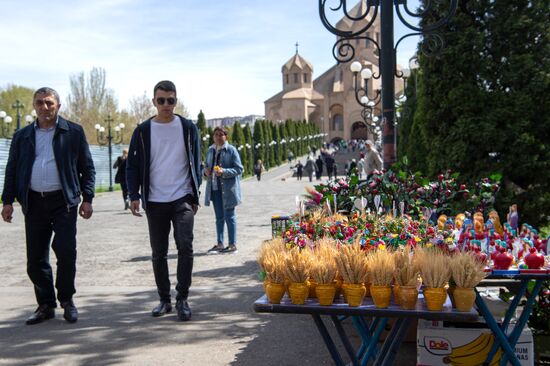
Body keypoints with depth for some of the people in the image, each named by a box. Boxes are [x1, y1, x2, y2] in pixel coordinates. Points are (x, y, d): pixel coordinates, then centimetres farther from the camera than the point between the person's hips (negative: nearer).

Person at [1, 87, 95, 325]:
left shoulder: (74, 132, 5)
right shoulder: (22, 136, 13)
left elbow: (87, 168, 5)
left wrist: (87, 198, -2)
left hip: (63, 201, -3)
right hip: (34, 203, 3)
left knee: (65, 251, -8)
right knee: (35, 258, 5)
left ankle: (67, 300, 11)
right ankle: (46, 305, 18)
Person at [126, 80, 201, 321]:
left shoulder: (188, 128, 3)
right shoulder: (143, 131, 3)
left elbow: (195, 164, 8)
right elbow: (133, 166, 5)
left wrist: (195, 197, 4)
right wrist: (134, 196, -6)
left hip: (182, 199, -1)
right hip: (155, 202, 2)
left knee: (185, 246, -14)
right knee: (159, 253, 8)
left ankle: (182, 299, -2)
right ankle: (164, 300, 21)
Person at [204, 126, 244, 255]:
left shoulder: (231, 150, -7)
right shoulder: (210, 150, 12)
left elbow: (239, 169, -10)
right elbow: (206, 165, 23)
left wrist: (224, 172, -23)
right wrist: (206, 171, 0)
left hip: (228, 189, -6)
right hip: (214, 188, 6)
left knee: (229, 216, -2)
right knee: (219, 217, 12)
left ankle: (232, 245, 5)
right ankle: (220, 244, 20)